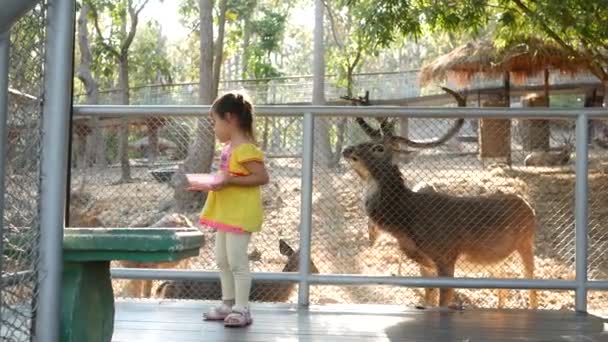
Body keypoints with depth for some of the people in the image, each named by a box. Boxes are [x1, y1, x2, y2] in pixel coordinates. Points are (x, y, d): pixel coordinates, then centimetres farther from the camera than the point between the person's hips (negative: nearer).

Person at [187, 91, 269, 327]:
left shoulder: (245, 149, -18)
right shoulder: (229, 148, 11)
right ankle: (228, 304, 25)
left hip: (240, 213, -11)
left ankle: (242, 309, 2)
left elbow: (262, 177, -22)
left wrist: (229, 180, -25)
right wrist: (211, 184, 7)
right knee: (222, 260, 16)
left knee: (237, 260, -6)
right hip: (226, 213, 11)